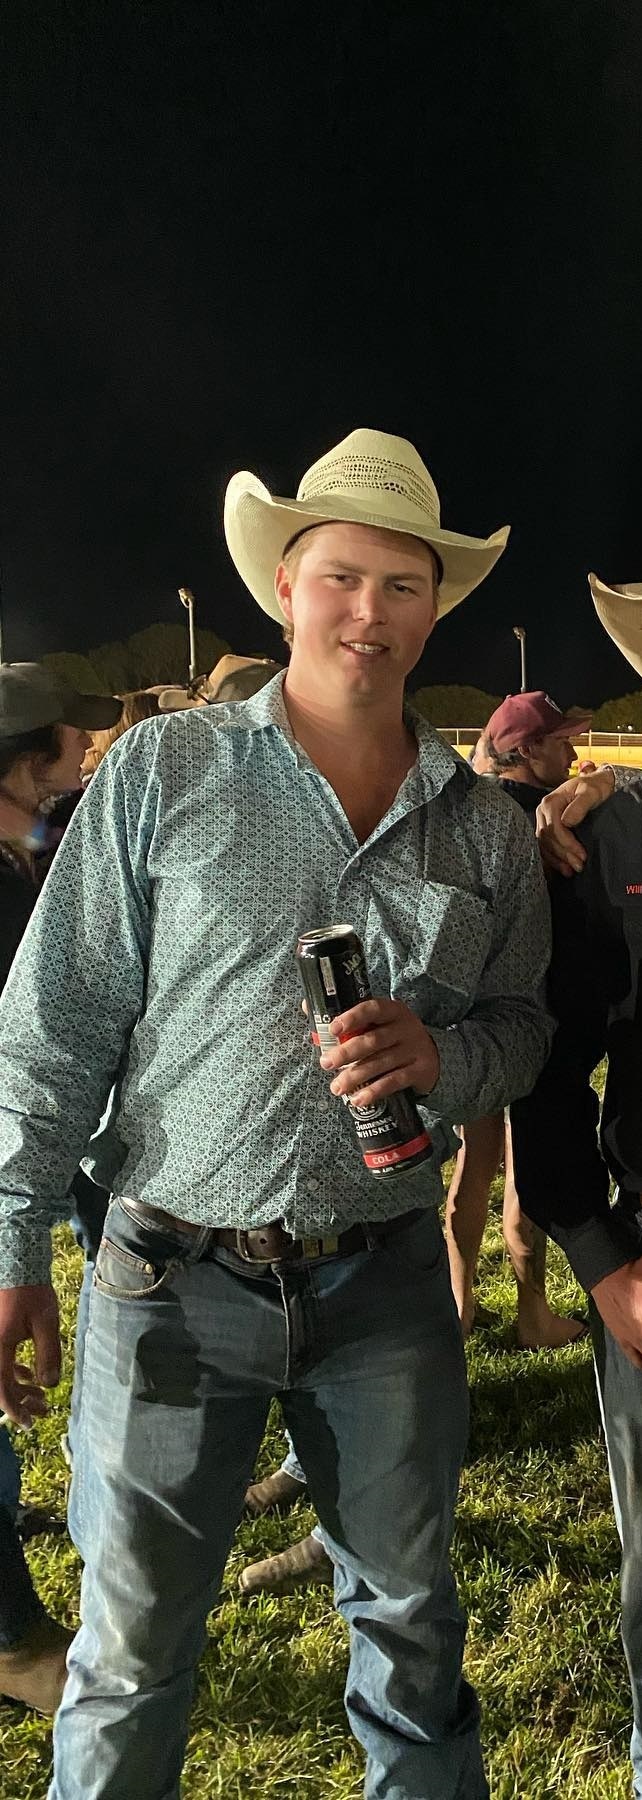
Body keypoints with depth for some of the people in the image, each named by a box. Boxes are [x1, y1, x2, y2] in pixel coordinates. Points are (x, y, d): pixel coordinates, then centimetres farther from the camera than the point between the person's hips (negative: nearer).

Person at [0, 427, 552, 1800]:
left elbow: (524, 1022, 11)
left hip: (386, 1282, 3)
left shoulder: (486, 827, 3)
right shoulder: (160, 772, -5)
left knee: (411, 1620, 19)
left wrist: (444, 1053, -13)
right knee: (132, 1648, 12)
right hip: (178, 1276, -2)